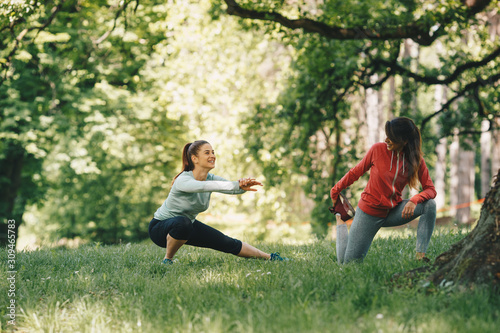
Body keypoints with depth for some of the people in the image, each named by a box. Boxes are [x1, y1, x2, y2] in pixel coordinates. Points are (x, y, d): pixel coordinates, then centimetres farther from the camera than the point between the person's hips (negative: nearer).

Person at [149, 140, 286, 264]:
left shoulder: (210, 178, -8)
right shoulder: (183, 180, -31)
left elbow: (235, 188, -23)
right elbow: (204, 187, -51)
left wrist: (243, 185, -48)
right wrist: (237, 185, -61)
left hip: (188, 223, 7)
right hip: (160, 226, -7)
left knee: (229, 244, 4)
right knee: (183, 223, -41)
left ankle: (269, 257, 21)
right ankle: (167, 259, -19)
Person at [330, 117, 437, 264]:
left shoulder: (416, 160, -8)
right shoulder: (378, 149, -13)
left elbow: (430, 189, -9)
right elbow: (356, 172, 0)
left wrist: (414, 201, -30)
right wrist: (335, 191, 11)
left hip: (393, 211, 2)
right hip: (369, 211, -2)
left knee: (429, 205, -22)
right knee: (348, 262, 1)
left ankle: (421, 254, -20)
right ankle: (341, 222, 29)